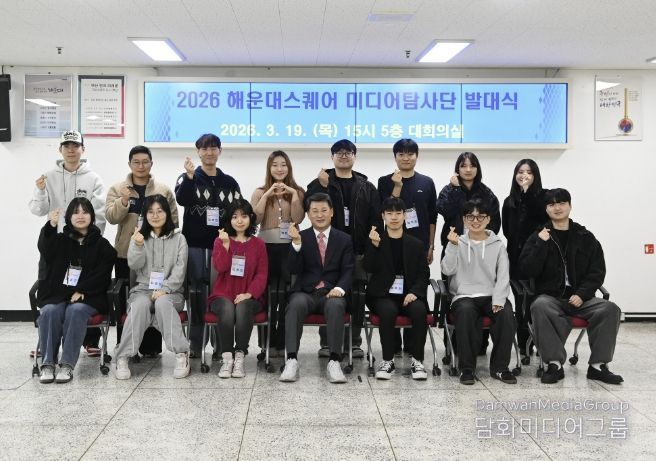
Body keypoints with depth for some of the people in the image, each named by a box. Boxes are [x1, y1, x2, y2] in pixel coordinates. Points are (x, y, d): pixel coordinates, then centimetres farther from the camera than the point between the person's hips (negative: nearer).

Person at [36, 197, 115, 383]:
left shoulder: (101, 245, 11)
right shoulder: (60, 240, 15)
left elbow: (102, 274, 0)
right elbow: (45, 251, -9)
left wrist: (81, 291, -14)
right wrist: (51, 226, -27)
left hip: (88, 297, -2)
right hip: (57, 295, 2)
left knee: (76, 311, -33)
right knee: (49, 312, -29)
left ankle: (67, 364, -34)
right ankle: (47, 363, -26)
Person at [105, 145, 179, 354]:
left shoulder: (164, 190, 7)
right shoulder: (117, 189, 7)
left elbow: (173, 220, 7)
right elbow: (111, 217, -6)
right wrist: (124, 200, -22)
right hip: (126, 253, 0)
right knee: (126, 300, 3)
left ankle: (151, 346, 12)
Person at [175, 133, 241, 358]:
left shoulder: (229, 182, 12)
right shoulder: (188, 177, 7)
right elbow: (181, 199, -14)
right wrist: (190, 176, -24)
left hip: (221, 243, 2)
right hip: (194, 242, -2)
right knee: (198, 290, -2)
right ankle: (196, 343, 4)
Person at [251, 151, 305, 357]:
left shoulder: (297, 191, 10)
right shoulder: (260, 192, 9)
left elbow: (298, 219, -4)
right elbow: (255, 218, -6)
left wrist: (294, 195, -12)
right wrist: (267, 195, -11)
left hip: (289, 247, 0)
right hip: (267, 247, 0)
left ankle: (284, 343, 4)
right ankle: (268, 342, 9)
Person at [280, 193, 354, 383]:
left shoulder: (344, 239, 13)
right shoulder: (300, 237, 10)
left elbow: (348, 270, 4)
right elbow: (294, 270, -1)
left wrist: (339, 288, -17)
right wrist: (296, 242, -16)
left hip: (331, 293, 0)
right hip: (305, 292, 0)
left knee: (336, 305, -35)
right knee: (296, 304, -34)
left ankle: (334, 362, -34)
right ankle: (291, 360, -35)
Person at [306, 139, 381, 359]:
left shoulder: (366, 187, 11)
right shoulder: (320, 183, 7)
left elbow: (376, 218, 7)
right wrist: (322, 186, -19)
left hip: (357, 251, 2)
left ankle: (354, 342, 16)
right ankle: (327, 342, 11)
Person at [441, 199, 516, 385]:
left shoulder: (498, 245, 12)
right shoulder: (457, 243, 10)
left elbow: (503, 277, 3)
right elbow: (447, 270, -4)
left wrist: (498, 300, -14)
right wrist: (453, 246, -16)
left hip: (491, 297, 1)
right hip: (464, 296, -1)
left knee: (506, 312, -31)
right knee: (465, 310, -36)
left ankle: (499, 367, -16)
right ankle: (467, 368, -23)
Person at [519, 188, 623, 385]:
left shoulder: (586, 238, 11)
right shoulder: (538, 237, 8)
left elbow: (597, 272, 5)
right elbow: (527, 270, -3)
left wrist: (582, 294, -11)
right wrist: (542, 244, -12)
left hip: (580, 298, 2)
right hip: (550, 296, -1)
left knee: (610, 309, -26)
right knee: (539, 307, -36)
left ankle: (598, 365, -16)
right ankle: (555, 364, -27)